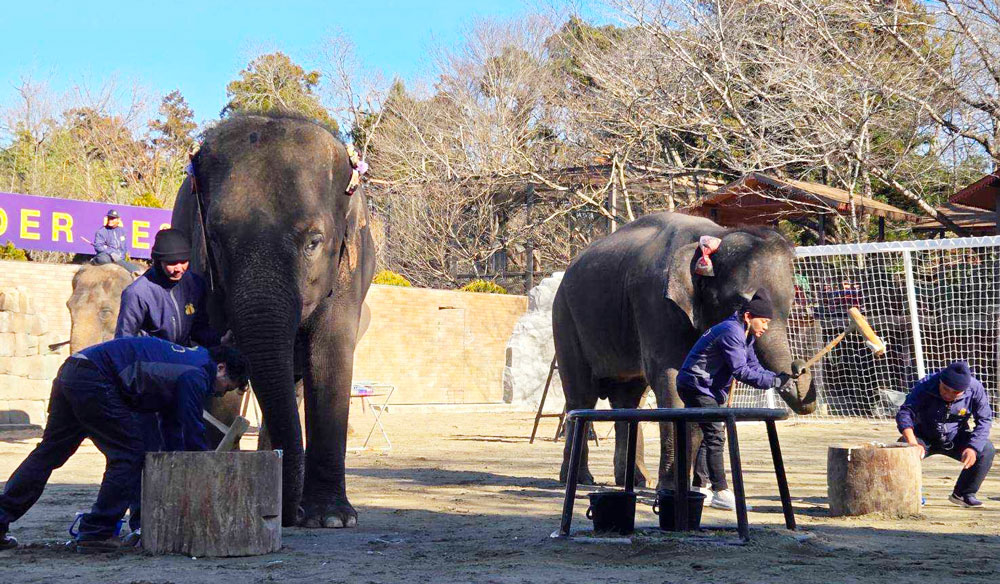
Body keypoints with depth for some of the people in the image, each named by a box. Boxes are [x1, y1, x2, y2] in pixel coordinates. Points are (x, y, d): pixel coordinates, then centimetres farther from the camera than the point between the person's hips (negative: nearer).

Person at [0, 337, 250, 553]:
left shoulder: (186, 361, 24)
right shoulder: (196, 374, -5)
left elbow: (173, 431, 30)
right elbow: (192, 432, -5)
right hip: (94, 380, -10)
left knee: (49, 451, 14)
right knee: (128, 454, 0)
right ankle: (95, 533, 2)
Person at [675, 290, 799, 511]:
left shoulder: (745, 335, 13)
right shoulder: (731, 332, -21)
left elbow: (753, 366, 10)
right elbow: (740, 370, -26)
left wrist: (778, 377, -7)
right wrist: (773, 382, -25)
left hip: (707, 390, 11)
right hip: (696, 386, -11)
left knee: (712, 436, 15)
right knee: (715, 436, -14)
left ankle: (699, 488, 22)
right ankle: (720, 492, -13)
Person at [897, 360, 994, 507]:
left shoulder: (975, 389, -18)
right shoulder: (925, 386, -24)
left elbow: (984, 420, -12)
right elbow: (905, 412, -32)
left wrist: (973, 447, -29)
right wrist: (913, 443, -48)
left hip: (956, 439, 2)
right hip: (924, 437, -2)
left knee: (987, 450, -23)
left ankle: (963, 494, -5)